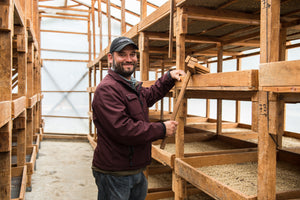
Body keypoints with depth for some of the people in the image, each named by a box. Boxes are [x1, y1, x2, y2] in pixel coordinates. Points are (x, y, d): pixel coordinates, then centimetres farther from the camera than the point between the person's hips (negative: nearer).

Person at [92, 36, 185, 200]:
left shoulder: (133, 86, 12)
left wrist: (169, 77, 20)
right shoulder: (107, 89, -21)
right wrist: (162, 129, -20)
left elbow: (149, 95, 32)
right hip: (114, 174, -9)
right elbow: (122, 129, -29)